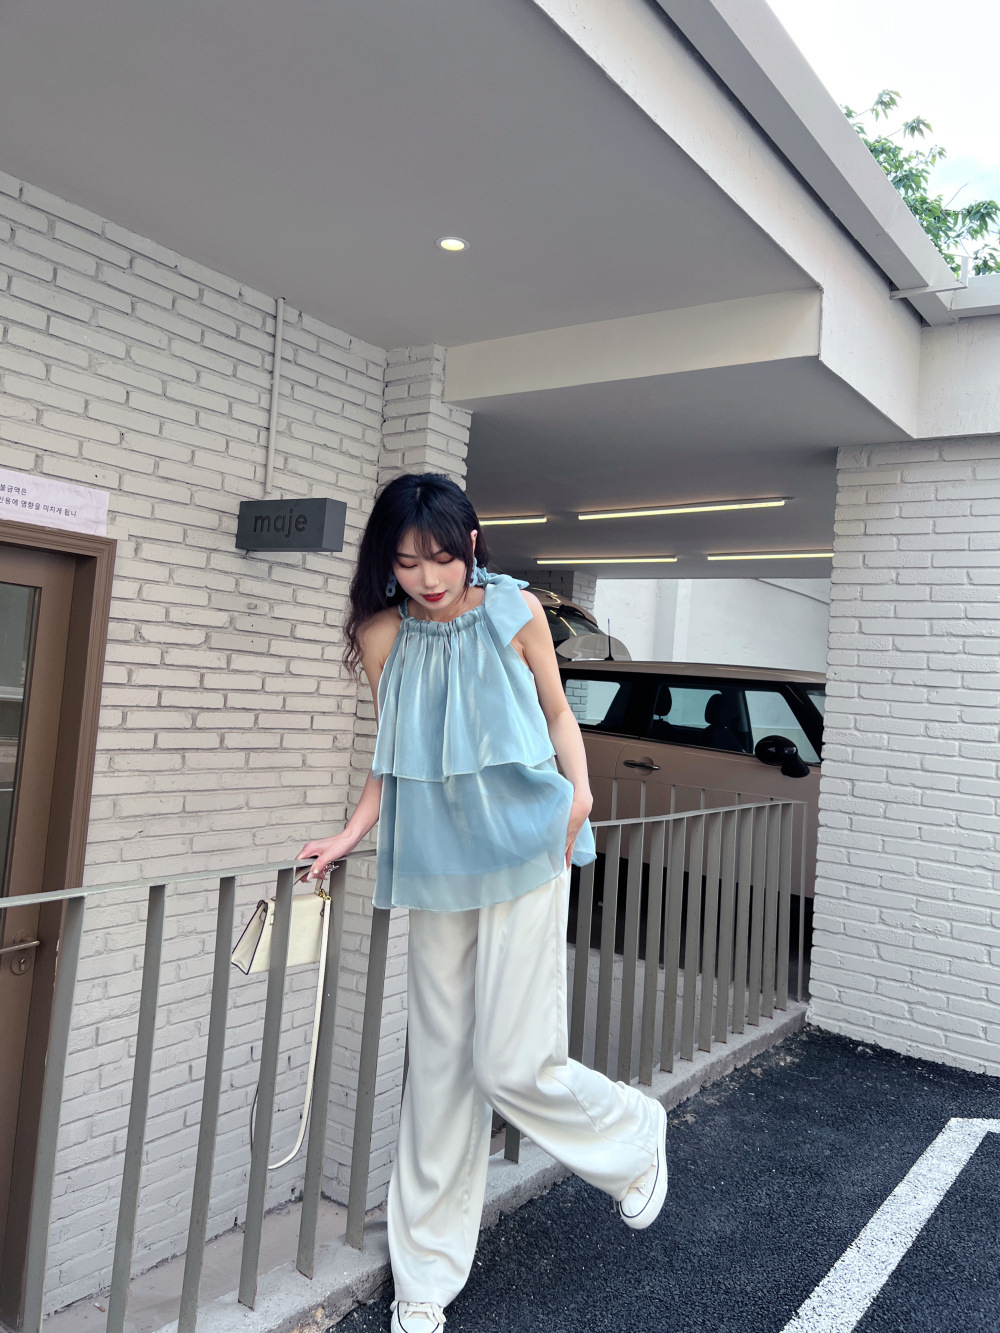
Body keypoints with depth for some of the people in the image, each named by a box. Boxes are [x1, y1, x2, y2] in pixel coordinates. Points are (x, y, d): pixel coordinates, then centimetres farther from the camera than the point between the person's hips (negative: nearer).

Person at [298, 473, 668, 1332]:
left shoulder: (515, 610, -4)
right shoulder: (384, 637, 1)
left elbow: (558, 715, 6)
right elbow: (393, 761, 9)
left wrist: (578, 790, -10)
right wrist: (349, 837, 0)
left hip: (522, 852, -2)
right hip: (438, 864, 3)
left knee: (512, 1064, -3)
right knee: (442, 1068, 9)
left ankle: (634, 1135, 29)